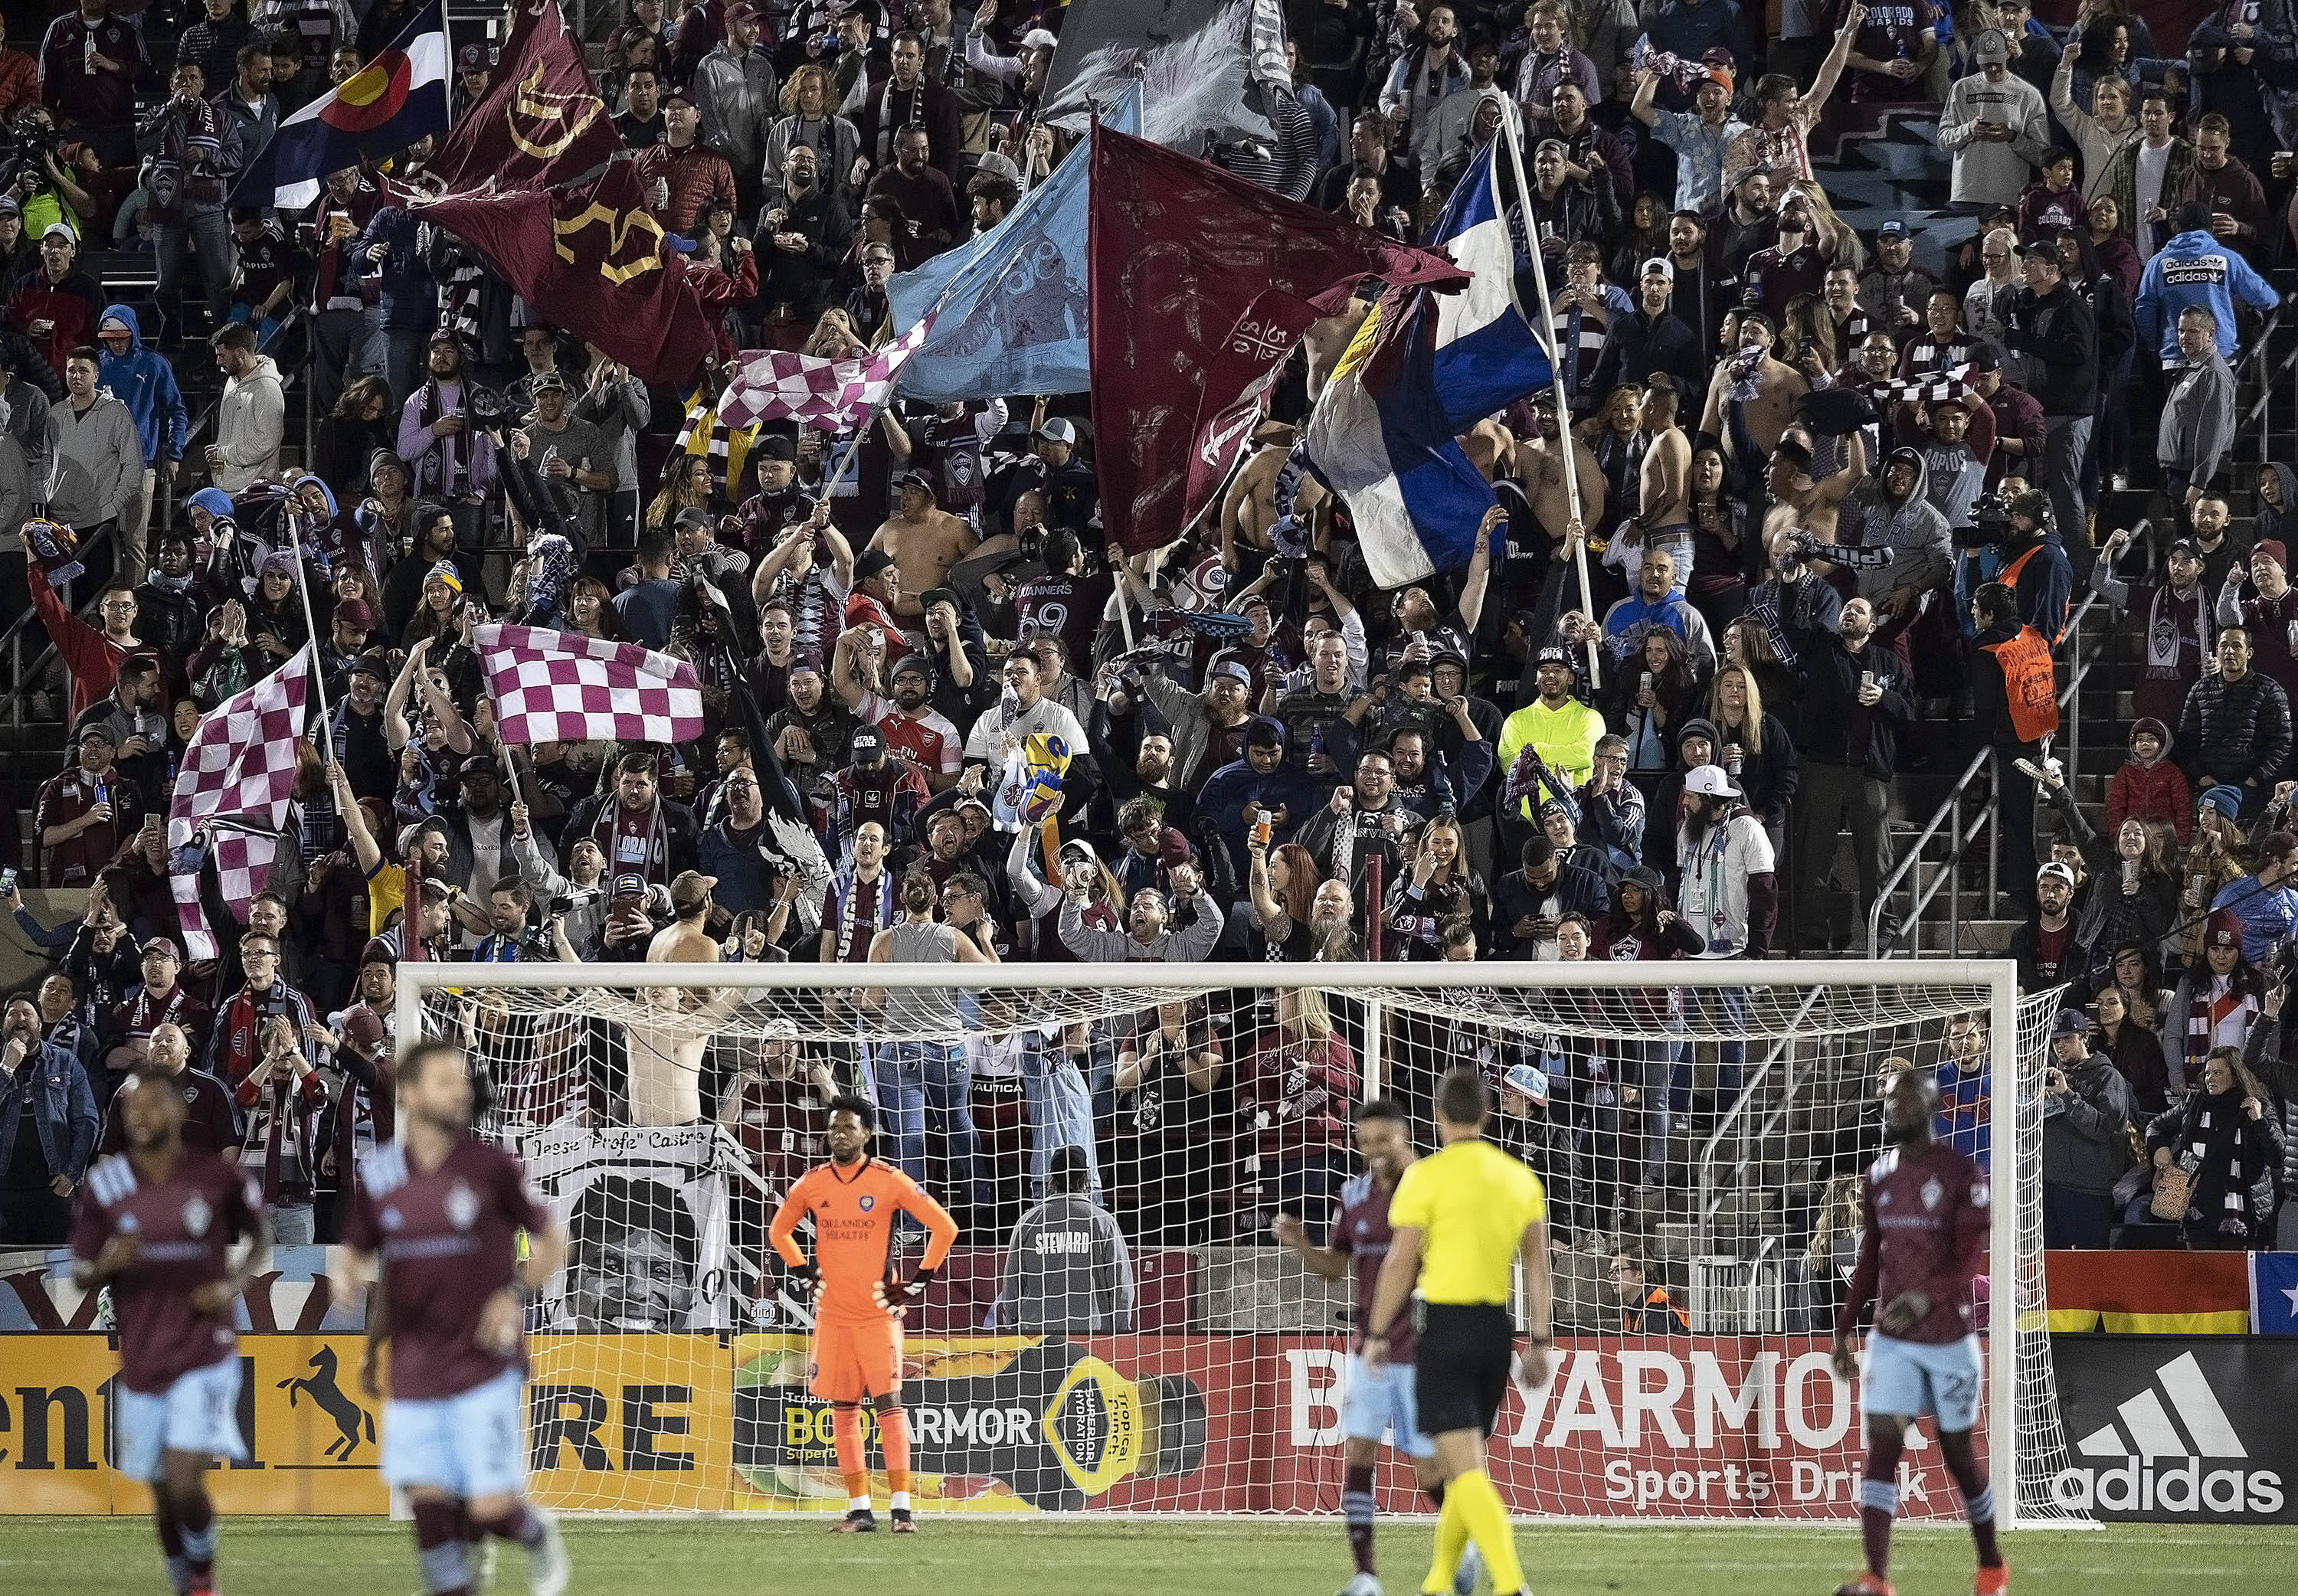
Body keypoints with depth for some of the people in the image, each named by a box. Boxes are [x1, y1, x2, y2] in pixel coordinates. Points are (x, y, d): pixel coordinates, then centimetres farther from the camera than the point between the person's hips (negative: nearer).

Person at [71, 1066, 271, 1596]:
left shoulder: (217, 1177, -6)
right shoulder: (105, 1184, -2)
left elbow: (261, 1238, 11)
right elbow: (80, 1277, 3)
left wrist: (234, 1285, -7)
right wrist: (106, 1264, -20)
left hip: (205, 1357, -3)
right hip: (141, 1362, 3)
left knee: (185, 1483, -16)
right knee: (163, 1493, 11)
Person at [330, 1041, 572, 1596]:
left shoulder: (490, 1166, -5)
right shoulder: (378, 1175, 3)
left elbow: (552, 1238, 6)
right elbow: (356, 1253, 15)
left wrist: (517, 1294, -10)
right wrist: (344, 1274, -8)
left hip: (486, 1366, -3)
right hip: (414, 1373, 3)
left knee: (490, 1508, -7)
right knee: (429, 1503, -5)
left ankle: (538, 1533, 27)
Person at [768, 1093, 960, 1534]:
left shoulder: (889, 1181, -7)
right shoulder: (812, 1183, 4)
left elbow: (944, 1227, -2)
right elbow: (779, 1230, 22)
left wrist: (921, 1280, -2)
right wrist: (803, 1273, 12)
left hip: (878, 1311, -4)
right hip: (831, 1313, 4)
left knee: (888, 1405, -9)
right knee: (843, 1411, 4)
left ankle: (902, 1508, -9)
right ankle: (859, 1510, 9)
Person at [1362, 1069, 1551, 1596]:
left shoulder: (1425, 1177, -9)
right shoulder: (1519, 1177, 8)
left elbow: (1400, 1263, -8)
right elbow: (1539, 1269, 8)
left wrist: (1377, 1335, 0)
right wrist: (1540, 1343, 12)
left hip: (1445, 1326, -6)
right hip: (1497, 1328, 6)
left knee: (1465, 1467, -10)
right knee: (1464, 1462, 19)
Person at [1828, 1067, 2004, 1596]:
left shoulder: (1961, 1175, -9)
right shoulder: (1878, 1177, 8)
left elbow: (1968, 1261, -16)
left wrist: (1927, 1296, -33)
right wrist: (1844, 1329, 11)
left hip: (1949, 1338, -4)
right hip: (1891, 1340, 4)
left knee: (1958, 1452, 8)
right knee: (1882, 1448, -10)